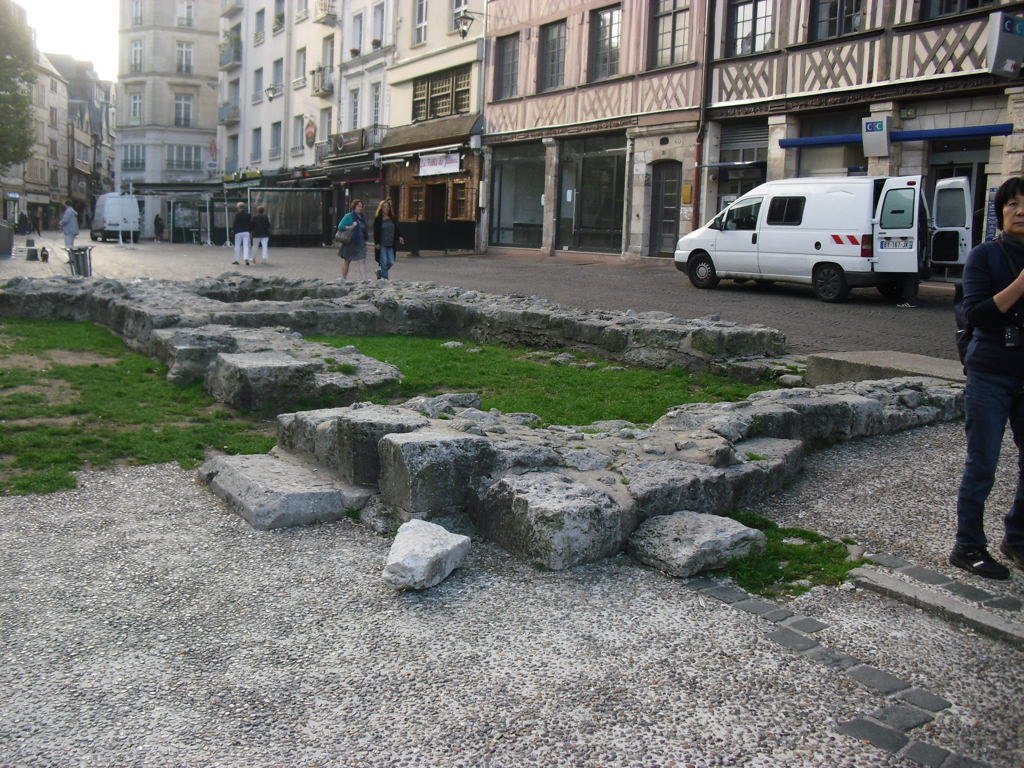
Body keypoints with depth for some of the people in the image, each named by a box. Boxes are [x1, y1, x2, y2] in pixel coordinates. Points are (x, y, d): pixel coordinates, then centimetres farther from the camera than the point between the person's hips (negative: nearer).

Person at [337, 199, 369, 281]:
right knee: (347, 262, 10)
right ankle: (343, 279, 24)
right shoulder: (348, 216, -7)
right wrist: (351, 227, -20)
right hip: (350, 243, -4)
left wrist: (366, 236, 12)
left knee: (362, 261, -9)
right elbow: (340, 226, -15)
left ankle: (364, 279, -16)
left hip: (360, 243, 4)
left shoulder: (362, 218, 12)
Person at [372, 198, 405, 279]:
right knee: (384, 262, -7)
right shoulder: (378, 219, -3)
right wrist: (377, 243, -13)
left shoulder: (393, 219, 11)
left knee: (391, 262, 3)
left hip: (390, 245, 5)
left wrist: (399, 237, -1)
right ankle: (385, 278, 0)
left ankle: (380, 272, 26)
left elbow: (396, 230, 16)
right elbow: (376, 232, -6)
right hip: (381, 245, -5)